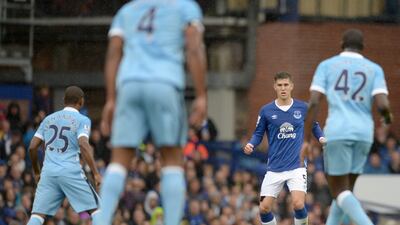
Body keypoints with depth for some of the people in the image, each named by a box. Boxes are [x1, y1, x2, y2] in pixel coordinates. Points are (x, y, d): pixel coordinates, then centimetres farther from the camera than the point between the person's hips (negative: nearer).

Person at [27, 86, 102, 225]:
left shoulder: (49, 119, 18)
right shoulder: (82, 120, 3)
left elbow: (32, 147, 14)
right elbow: (83, 145, -13)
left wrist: (36, 172, 27)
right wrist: (95, 173, -15)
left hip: (48, 172, 4)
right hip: (71, 172, -4)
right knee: (96, 209, 4)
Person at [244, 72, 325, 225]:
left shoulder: (303, 108, 1)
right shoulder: (266, 111, 1)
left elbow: (314, 126, 16)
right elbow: (258, 133, 8)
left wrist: (321, 138, -4)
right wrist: (251, 145, -13)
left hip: (296, 166, -1)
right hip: (274, 168, 2)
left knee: (298, 204, -21)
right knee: (264, 208, -3)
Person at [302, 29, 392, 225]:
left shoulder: (326, 65, 8)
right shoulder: (374, 69, 10)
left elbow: (313, 102, -3)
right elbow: (383, 105, -4)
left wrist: (306, 139, 0)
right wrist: (387, 117, 20)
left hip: (337, 132, -3)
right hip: (364, 133, 3)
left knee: (339, 191, 0)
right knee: (345, 189, 17)